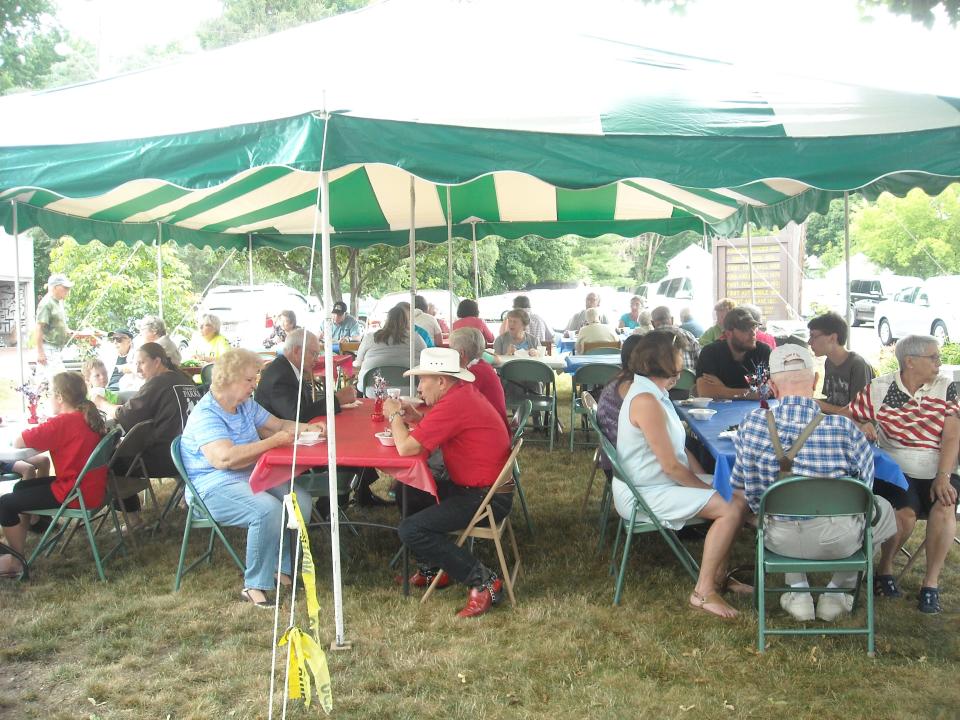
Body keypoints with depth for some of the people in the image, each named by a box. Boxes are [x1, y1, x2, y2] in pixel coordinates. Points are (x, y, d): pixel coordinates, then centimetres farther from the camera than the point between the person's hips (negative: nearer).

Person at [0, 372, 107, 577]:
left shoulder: (64, 422, -21)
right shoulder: (88, 416, 5)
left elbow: (17, 442, -19)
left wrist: (23, 435, 2)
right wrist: (36, 435, 1)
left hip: (76, 494, -9)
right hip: (90, 487, 9)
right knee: (21, 488, 24)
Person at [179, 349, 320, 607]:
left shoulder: (246, 405, 11)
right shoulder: (206, 415, -17)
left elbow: (280, 424, 21)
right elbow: (225, 458, -31)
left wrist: (306, 428, -1)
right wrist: (273, 442, -26)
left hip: (252, 477, 9)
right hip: (215, 487, -8)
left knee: (300, 500, -14)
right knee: (268, 510, -32)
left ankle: (282, 571, -5)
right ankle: (255, 586, -20)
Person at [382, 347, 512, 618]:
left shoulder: (453, 404, -24)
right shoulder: (463, 393, 8)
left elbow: (406, 447, -23)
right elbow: (429, 429, 16)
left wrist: (395, 415, -5)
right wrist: (406, 414, 2)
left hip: (487, 499, -10)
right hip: (473, 487, 10)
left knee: (411, 530, -15)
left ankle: (483, 581, -11)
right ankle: (433, 568, 25)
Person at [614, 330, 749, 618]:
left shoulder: (655, 393, 9)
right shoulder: (646, 401, -24)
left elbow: (678, 447, 14)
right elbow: (671, 465, -22)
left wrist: (705, 480, 4)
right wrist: (706, 488, -9)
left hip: (662, 483, 10)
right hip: (644, 495, -10)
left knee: (739, 496, 5)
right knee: (730, 509, -20)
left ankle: (718, 574, 14)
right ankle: (704, 592, -10)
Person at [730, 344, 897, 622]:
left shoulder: (753, 425, -13)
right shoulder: (844, 427, -16)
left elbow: (742, 489, -1)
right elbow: (865, 485, -2)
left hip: (781, 541, 2)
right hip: (839, 541, -2)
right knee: (883, 509, 30)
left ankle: (798, 591, 31)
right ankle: (836, 592, 30)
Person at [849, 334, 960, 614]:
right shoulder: (877, 389, 0)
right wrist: (861, 426, -17)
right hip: (896, 472, -1)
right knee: (905, 513, -29)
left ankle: (931, 582, -11)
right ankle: (885, 568, 2)